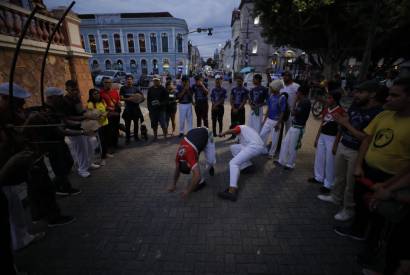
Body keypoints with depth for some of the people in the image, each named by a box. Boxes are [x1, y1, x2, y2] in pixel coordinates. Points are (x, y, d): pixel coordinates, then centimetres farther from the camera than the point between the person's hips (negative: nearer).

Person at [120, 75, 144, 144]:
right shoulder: (123, 88, 2)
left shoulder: (135, 88, 8)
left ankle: (136, 136, 26)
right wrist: (128, 99, -24)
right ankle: (127, 138, 8)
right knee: (127, 124, -1)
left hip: (136, 107, 3)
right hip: (128, 108, -2)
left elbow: (142, 95, 8)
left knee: (136, 123, 12)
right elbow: (121, 98, -7)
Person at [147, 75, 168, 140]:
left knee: (163, 124, -8)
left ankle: (165, 136, 6)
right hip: (153, 110, 4)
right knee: (154, 125, 10)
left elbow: (166, 100, -4)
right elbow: (148, 100, 14)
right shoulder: (150, 89, 11)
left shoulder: (163, 89, -1)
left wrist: (160, 103, -20)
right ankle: (155, 136, 23)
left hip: (161, 109, -4)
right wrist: (149, 108, 4)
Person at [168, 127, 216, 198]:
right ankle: (201, 181, 6)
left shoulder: (190, 156, -37)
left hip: (205, 134, -5)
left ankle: (210, 166, 30)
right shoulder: (179, 155, -18)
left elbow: (197, 176, -39)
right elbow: (177, 169, 1)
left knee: (210, 160, -8)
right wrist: (174, 185, 7)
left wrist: (187, 190, -30)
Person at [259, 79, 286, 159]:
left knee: (274, 139, 7)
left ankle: (271, 153, 23)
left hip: (276, 121, -6)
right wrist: (265, 119, 10)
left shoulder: (282, 97, -16)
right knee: (262, 134, 10)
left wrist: (278, 123, -16)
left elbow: (282, 112, -14)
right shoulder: (271, 96, 1)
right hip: (268, 120, 6)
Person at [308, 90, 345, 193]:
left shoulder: (340, 111, -14)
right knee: (319, 157, 15)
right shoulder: (326, 109, 7)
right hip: (322, 136, 7)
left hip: (332, 138, -7)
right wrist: (317, 137, 13)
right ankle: (319, 177, 33)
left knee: (329, 161, 0)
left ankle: (328, 184, 13)